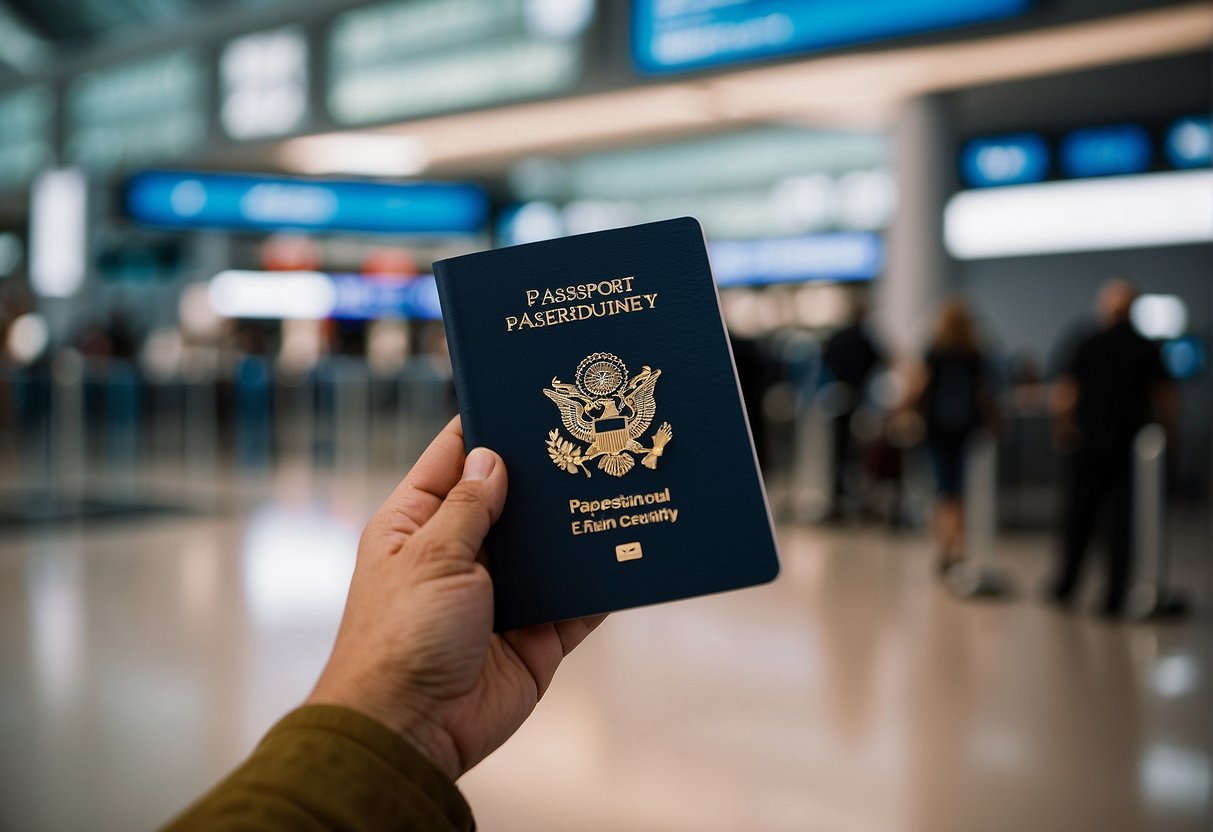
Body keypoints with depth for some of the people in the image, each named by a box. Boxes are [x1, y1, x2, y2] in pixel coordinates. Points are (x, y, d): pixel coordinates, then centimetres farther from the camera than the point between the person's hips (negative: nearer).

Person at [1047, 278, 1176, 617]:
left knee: (1079, 516, 11)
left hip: (1089, 445, 0)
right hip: (1131, 447, 0)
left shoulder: (1086, 346, -3)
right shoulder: (1148, 350, 0)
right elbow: (1167, 396, -1)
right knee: (1122, 520, 3)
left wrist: (1063, 424, 8)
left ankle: (1065, 587, 16)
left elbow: (1062, 391, -7)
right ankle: (1113, 599, 0)